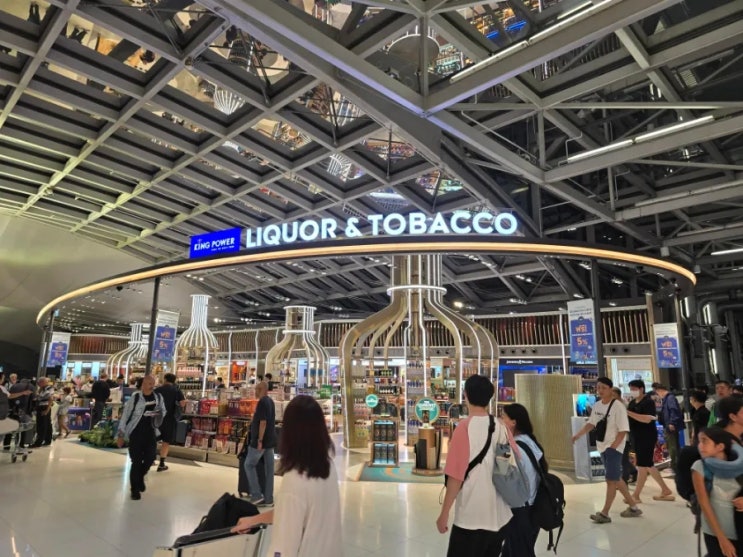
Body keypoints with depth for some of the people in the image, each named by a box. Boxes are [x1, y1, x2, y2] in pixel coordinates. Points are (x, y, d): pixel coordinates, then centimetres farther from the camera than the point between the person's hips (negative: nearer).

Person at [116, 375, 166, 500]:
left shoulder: (158, 397, 2)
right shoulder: (135, 398, -11)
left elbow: (163, 411, 18)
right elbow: (125, 416, -6)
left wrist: (159, 416, -5)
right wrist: (120, 435, -4)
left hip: (151, 434, 4)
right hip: (136, 434, -4)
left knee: (150, 458, 4)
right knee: (136, 462, 0)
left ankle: (140, 476, 36)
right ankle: (135, 489, 18)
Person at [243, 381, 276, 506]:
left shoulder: (262, 402, -16)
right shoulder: (270, 401, 13)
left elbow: (263, 422, -21)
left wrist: (259, 440, -20)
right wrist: (254, 420, 28)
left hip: (262, 440, -9)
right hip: (270, 440, 9)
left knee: (249, 465, 5)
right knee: (269, 468, 8)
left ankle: (257, 495, 3)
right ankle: (268, 498, 12)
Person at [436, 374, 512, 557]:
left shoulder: (465, 427, -15)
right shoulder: (501, 427, 0)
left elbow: (456, 475, -16)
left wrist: (444, 513, -7)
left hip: (471, 516, -6)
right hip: (499, 515, 6)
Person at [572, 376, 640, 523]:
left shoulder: (618, 407, -15)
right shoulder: (597, 405, 6)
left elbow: (623, 430, -15)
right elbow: (591, 423, 14)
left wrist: (612, 446, -18)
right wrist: (578, 435, 1)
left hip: (614, 448, -8)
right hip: (602, 447, 8)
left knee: (611, 479, -4)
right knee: (616, 478, 15)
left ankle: (604, 513, 3)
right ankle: (633, 507, 30)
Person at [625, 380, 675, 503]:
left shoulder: (648, 402, -12)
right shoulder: (632, 403, 12)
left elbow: (647, 419, -25)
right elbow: (629, 418, 17)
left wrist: (629, 413, -27)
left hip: (647, 437, -9)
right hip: (637, 437, 9)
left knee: (642, 465, -4)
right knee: (648, 465, 14)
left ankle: (636, 495, 1)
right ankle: (665, 490, 27)